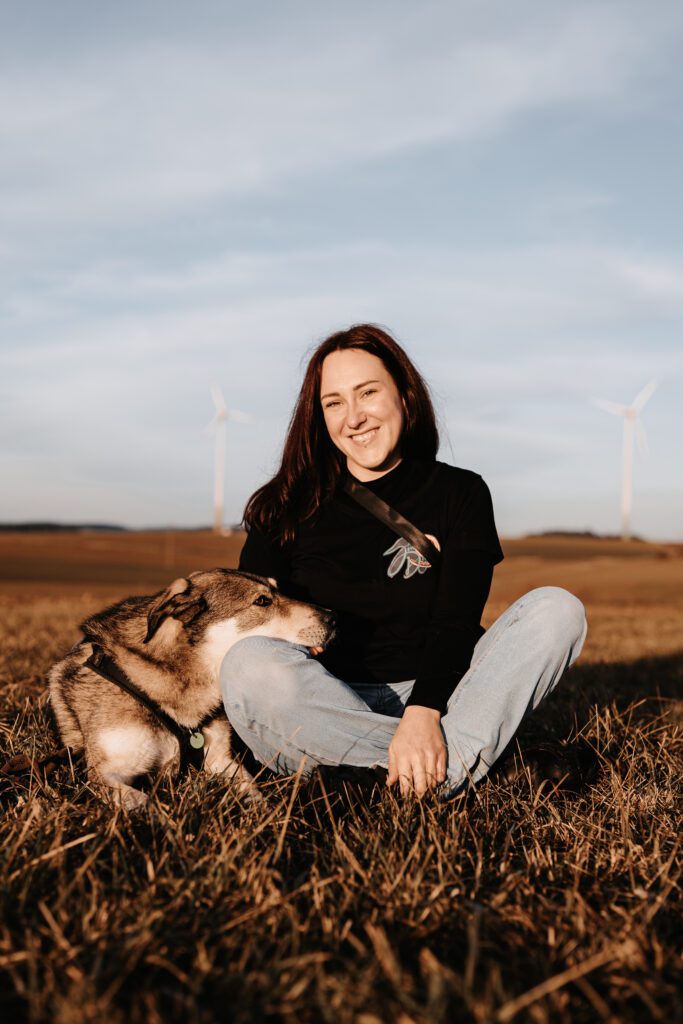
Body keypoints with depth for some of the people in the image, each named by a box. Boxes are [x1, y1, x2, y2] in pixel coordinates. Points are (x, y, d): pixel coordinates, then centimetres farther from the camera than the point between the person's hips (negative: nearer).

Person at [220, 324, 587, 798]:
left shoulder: (459, 493, 5)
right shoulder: (286, 509, 7)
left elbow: (456, 622, -8)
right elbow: (248, 622, 2)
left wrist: (422, 713, -27)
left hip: (433, 698, 1)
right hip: (322, 713, 0)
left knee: (557, 609, -18)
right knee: (248, 663, -32)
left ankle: (448, 760, -35)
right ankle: (446, 768, -27)